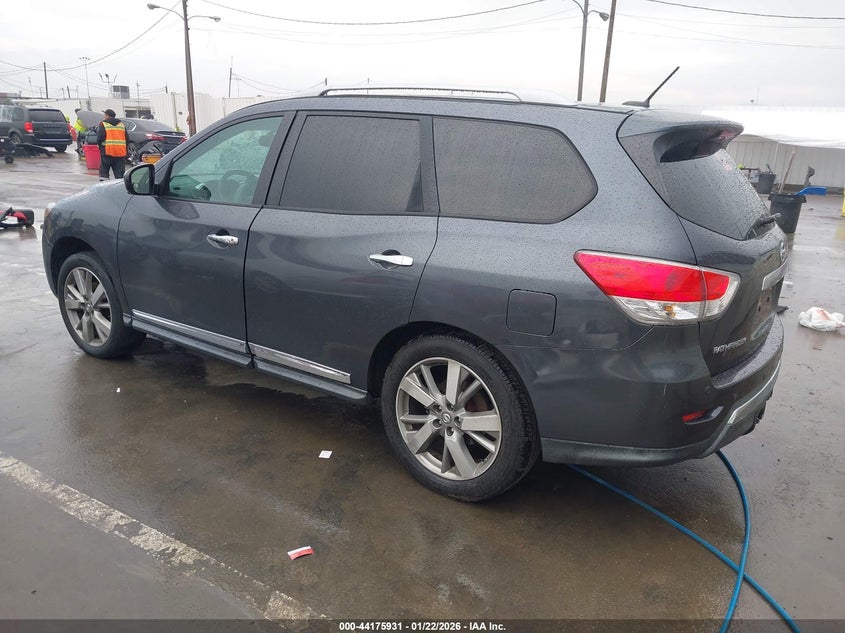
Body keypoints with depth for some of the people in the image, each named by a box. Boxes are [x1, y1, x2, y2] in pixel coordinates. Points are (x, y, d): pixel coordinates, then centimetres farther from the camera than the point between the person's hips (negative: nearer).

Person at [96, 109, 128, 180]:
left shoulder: (103, 124, 0)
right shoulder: (122, 124, 15)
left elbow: (100, 137, -9)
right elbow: (127, 139, 14)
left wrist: (99, 145, 9)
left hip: (108, 151, -4)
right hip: (121, 152, 4)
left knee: (104, 172, 5)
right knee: (119, 173, 6)